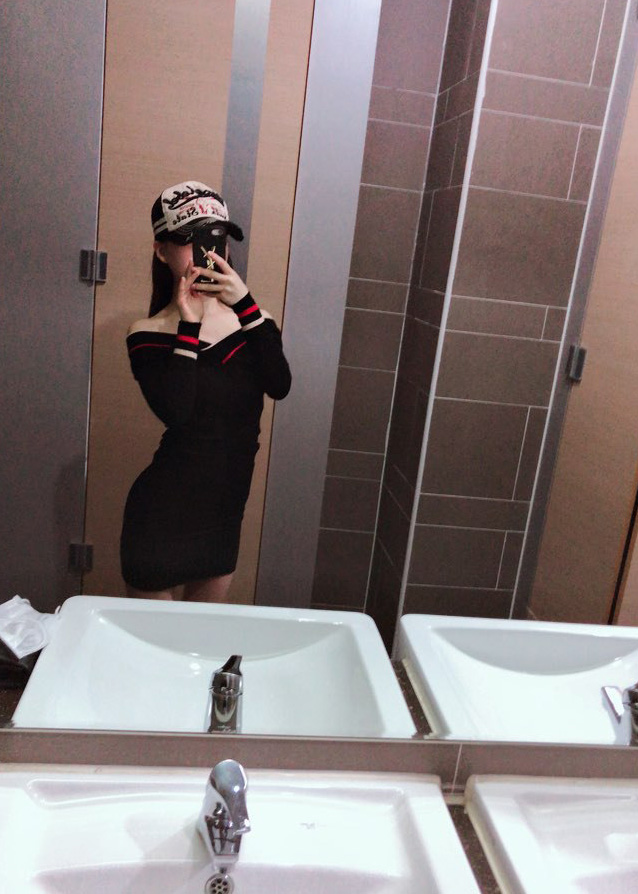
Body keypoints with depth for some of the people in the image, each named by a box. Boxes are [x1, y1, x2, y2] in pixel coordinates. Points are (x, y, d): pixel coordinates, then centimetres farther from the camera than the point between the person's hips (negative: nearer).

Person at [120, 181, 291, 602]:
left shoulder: (246, 316, 0)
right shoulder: (148, 334, -9)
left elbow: (279, 386, -16)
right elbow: (175, 412, -24)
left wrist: (244, 303, -22)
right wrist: (190, 324, -21)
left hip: (226, 508, 4)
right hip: (165, 514, -3)